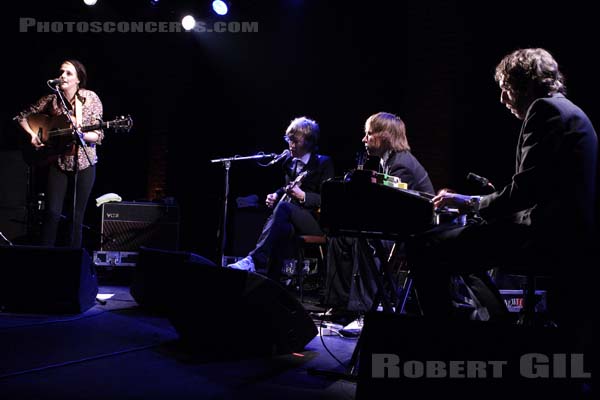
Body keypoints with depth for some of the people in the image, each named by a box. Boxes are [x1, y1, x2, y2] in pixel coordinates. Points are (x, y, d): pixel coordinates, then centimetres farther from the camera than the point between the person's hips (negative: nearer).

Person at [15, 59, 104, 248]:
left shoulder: (91, 99, -6)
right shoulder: (52, 99, -2)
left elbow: (98, 135, -7)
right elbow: (22, 117, 9)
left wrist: (80, 134, -26)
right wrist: (32, 135, -8)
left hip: (84, 164, -1)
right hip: (58, 163, 1)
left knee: (76, 216, 4)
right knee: (52, 213, -7)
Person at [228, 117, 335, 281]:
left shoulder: (324, 163, -2)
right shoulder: (289, 161, 16)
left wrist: (303, 196, -21)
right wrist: (276, 195, 7)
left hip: (315, 221, -5)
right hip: (291, 218, 5)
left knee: (283, 207, -37)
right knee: (283, 227, -36)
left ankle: (255, 260, -46)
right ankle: (271, 277, -42)